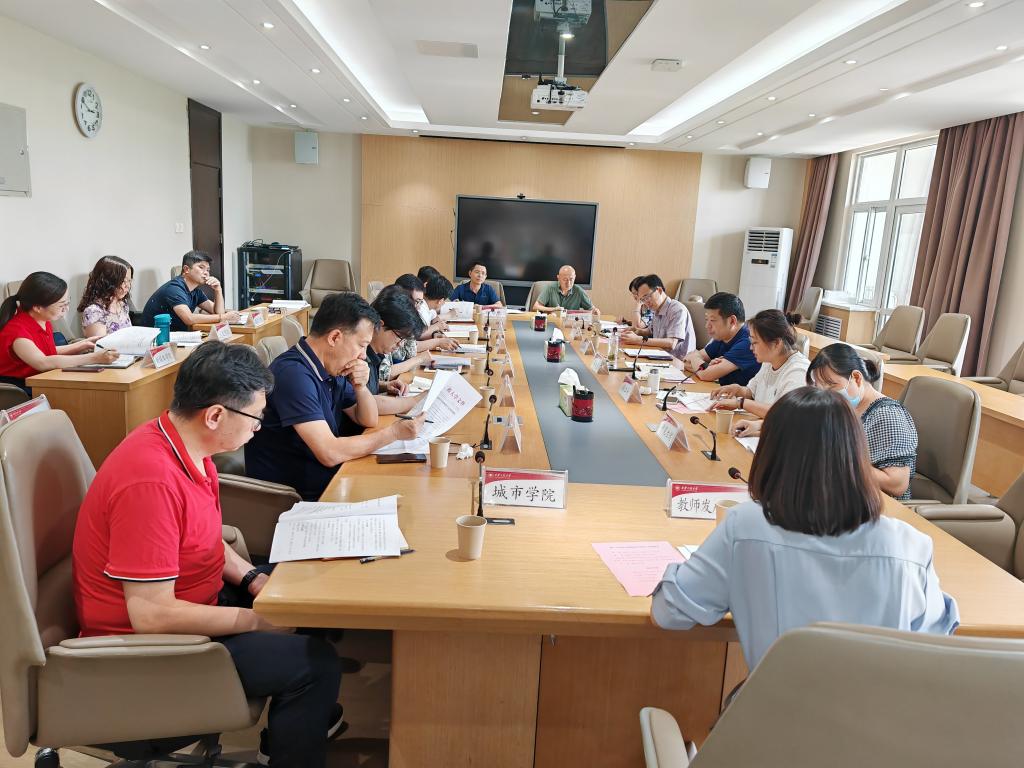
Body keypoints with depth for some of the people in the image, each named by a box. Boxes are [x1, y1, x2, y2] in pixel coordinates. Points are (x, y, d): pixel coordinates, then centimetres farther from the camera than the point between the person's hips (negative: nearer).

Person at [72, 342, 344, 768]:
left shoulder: (185, 445, -4)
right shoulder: (152, 480, -32)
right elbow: (152, 616, -31)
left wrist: (252, 578, -3)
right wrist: (259, 622, -22)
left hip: (183, 601, 10)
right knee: (317, 661, -16)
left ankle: (304, 716, 34)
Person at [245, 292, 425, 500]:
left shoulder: (332, 369, 5)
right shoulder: (294, 374, -23)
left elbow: (369, 420, 13)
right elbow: (330, 454, -27)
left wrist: (360, 387, -7)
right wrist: (394, 432, -18)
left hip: (326, 479, 8)